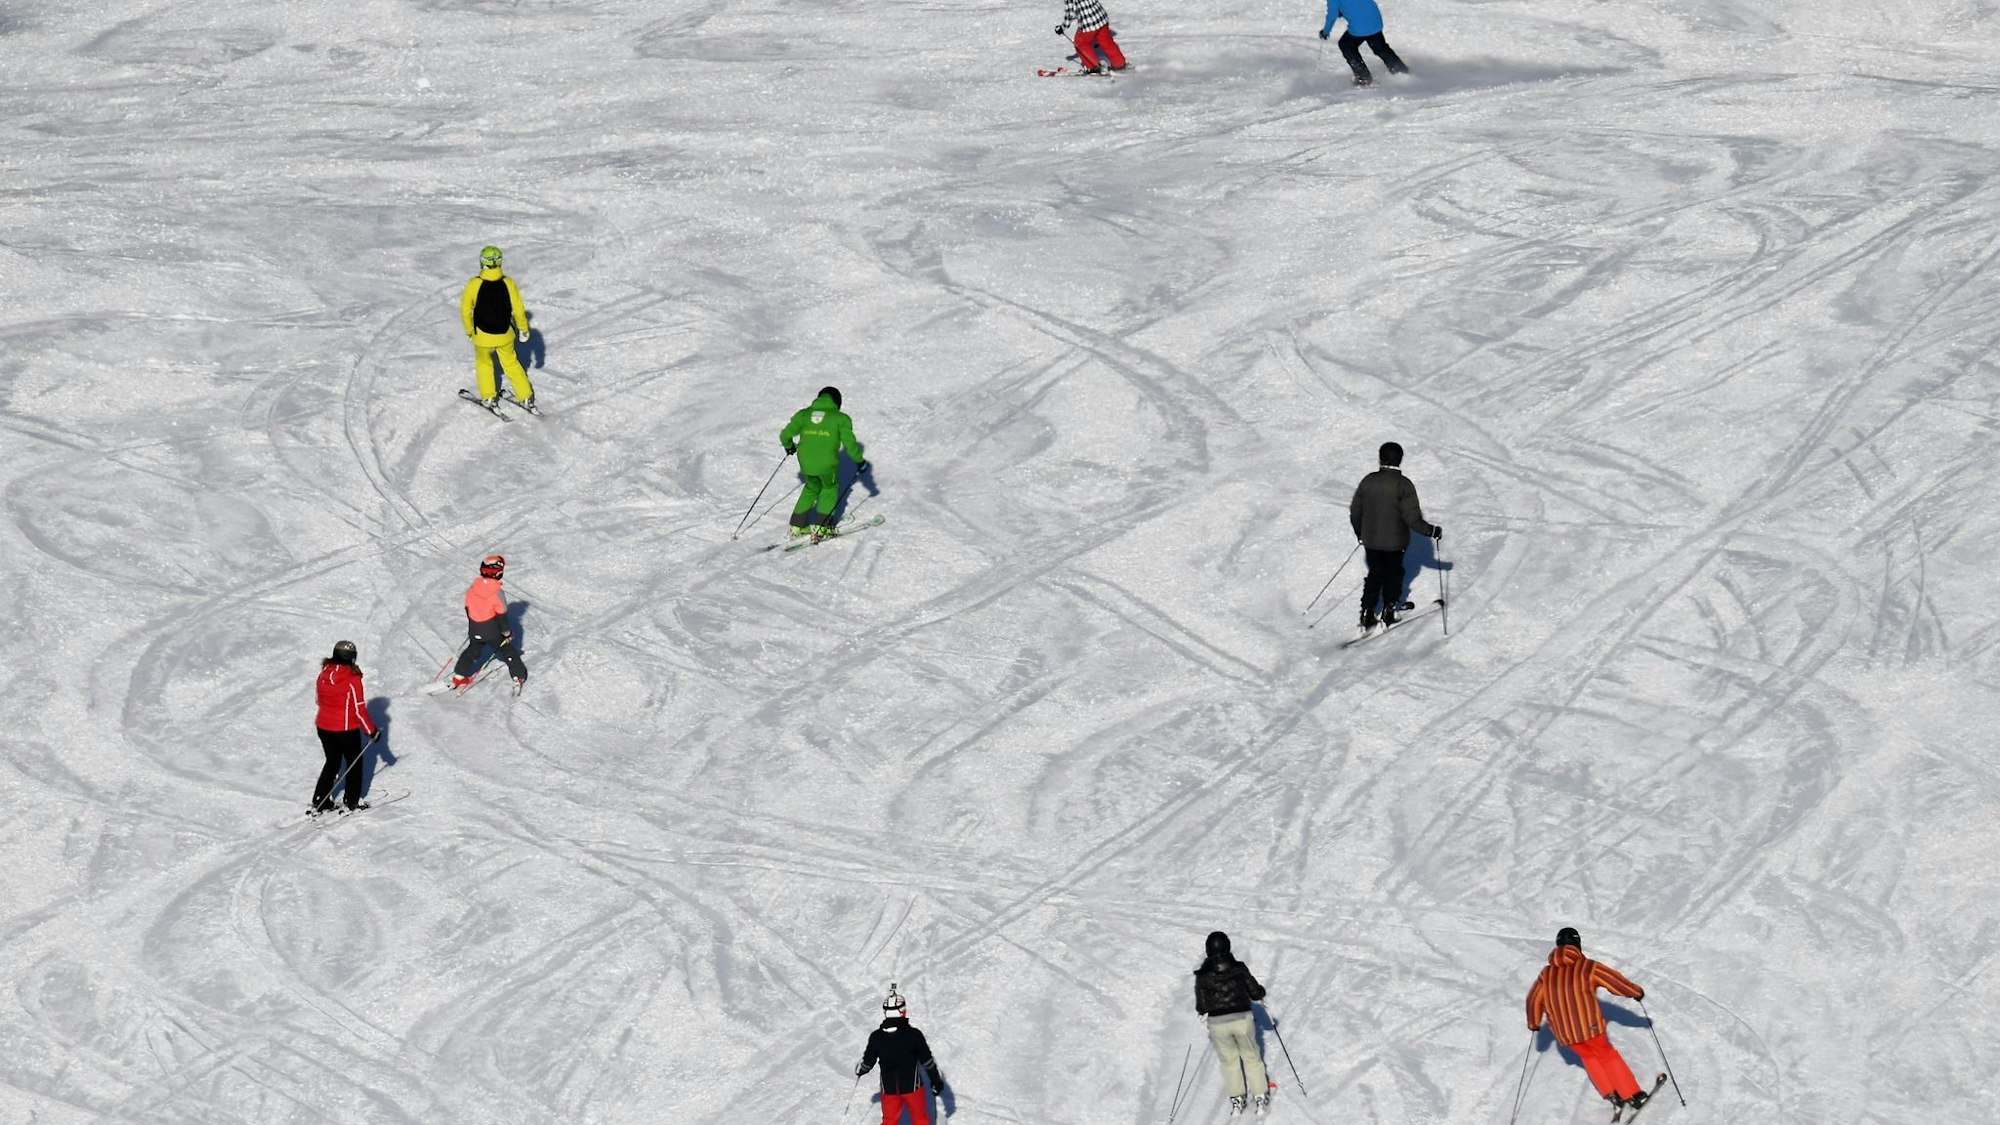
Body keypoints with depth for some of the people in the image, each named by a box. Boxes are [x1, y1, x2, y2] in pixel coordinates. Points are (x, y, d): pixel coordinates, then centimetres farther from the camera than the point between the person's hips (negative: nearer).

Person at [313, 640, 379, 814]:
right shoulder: (352, 679, -20)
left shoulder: (323, 676, -4)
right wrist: (371, 730, -7)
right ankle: (352, 801, 21)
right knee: (354, 763, 16)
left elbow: (320, 701, 10)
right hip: (347, 730, -5)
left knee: (332, 763, 19)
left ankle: (319, 802, 15)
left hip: (323, 727, 5)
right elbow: (359, 709, -17)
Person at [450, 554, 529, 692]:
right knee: (508, 650, 14)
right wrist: (507, 633, 2)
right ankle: (519, 676, 19)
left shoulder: (471, 590, -7)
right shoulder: (497, 594, -22)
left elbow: (468, 610, 7)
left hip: (475, 631, 4)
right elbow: (501, 616, -14)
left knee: (472, 651, 23)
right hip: (493, 632, -4)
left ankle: (459, 677, 24)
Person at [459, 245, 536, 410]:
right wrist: (523, 329, 10)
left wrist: (469, 330, 10)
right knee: (511, 364, 20)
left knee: (483, 363, 25)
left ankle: (489, 398, 29)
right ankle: (526, 397, 23)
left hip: (482, 335, -1)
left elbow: (465, 310, -8)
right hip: (505, 334, 1)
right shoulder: (508, 283, -15)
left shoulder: (474, 285, -19)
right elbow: (518, 309, -7)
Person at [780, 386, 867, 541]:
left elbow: (785, 435, 14)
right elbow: (849, 442, -2)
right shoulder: (840, 418, 3)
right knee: (829, 488, 24)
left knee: (811, 488, 29)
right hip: (827, 464, -3)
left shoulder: (804, 415, 12)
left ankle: (797, 525, 27)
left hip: (806, 463, 3)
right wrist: (859, 461, 11)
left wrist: (788, 446, 35)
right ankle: (821, 527, 15)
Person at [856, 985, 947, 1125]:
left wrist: (859, 1071, 24)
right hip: (912, 1086, -2)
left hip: (889, 1087, 2)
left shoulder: (876, 1037, -11)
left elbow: (868, 1062, 1)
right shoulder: (914, 1035, -18)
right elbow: (927, 1061, -9)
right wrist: (937, 1080, 5)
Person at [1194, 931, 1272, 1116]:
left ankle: (1237, 1100, 21)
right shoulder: (1239, 969, -9)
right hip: (1242, 1019, 0)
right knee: (1252, 1057, 17)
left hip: (1217, 1023, 0)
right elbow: (1255, 992, -2)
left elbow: (1201, 1007, -3)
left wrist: (1203, 1009, 20)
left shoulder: (1202, 976, -8)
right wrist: (1261, 991, 20)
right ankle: (1261, 1098, 18)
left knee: (1229, 1060, 20)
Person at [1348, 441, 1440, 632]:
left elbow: (1355, 512, 3)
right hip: (1395, 542, -3)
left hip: (1370, 540, 3)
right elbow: (1412, 518, -20)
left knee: (1375, 574, 18)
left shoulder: (1368, 481, -5)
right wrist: (1432, 531, -6)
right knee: (1393, 576, 17)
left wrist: (1360, 533, 21)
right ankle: (1388, 612, 20)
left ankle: (1367, 616, 13)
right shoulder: (1403, 485, -17)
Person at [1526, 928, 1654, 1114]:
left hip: (1564, 1033, 3)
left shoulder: (1546, 974, 4)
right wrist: (1637, 992, 15)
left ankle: (1612, 1096, 20)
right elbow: (1615, 980, -1)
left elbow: (1534, 1000, 13)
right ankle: (1632, 1096, 18)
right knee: (1608, 1056, 16)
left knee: (1588, 1056, 25)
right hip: (1589, 1027, -3)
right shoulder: (1587, 967, -7)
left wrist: (1533, 1023, 30)